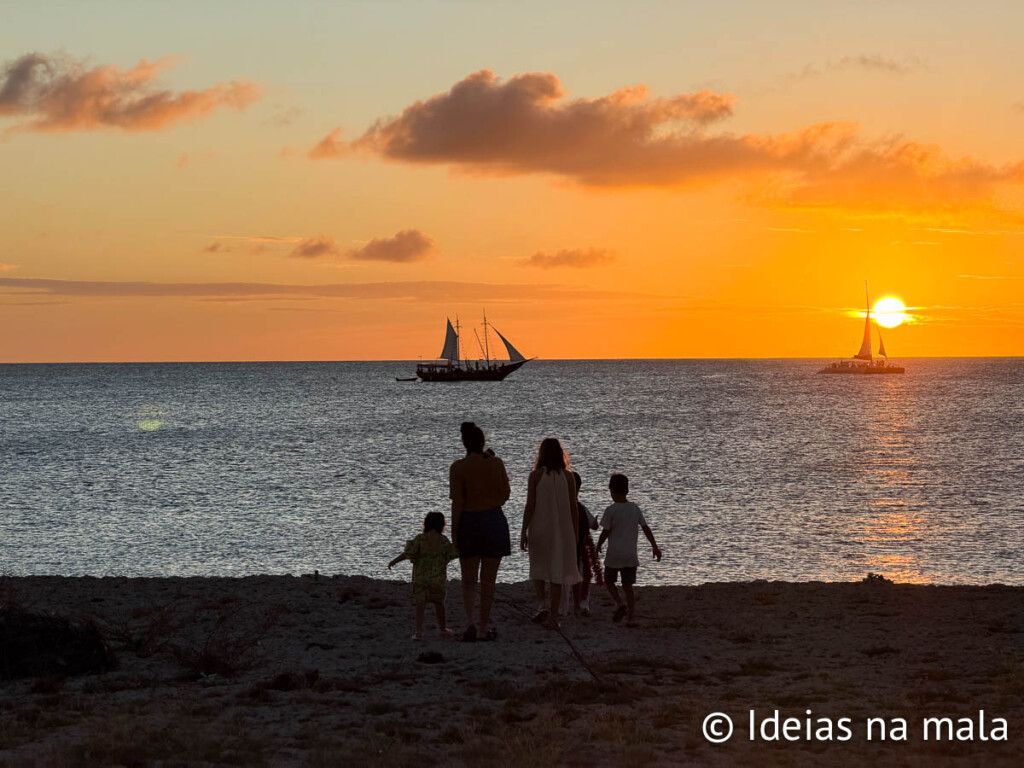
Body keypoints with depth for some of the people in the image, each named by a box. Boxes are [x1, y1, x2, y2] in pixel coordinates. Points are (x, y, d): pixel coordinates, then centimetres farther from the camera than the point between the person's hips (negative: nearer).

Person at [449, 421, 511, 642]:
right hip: (494, 520, 1)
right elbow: (505, 494, 8)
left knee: (469, 581, 7)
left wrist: (454, 532, -4)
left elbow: (457, 503, -10)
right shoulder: (496, 464, -2)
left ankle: (472, 621, -15)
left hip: (468, 522, -1)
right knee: (488, 580, 10)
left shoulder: (458, 467, -8)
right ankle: (483, 628, 13)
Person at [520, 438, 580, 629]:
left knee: (538, 569, 15)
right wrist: (575, 534, 11)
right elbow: (573, 508, 1)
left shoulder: (536, 475, -7)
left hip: (539, 529, -1)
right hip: (562, 530, 1)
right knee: (557, 571, 7)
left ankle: (541, 604, -6)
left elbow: (530, 506, -9)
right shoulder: (567, 477, -1)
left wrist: (524, 532, -4)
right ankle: (553, 616, 5)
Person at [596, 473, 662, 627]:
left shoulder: (611, 510, -10)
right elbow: (646, 528, 5)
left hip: (614, 554, -4)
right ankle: (631, 617, 1)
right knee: (628, 586, 8)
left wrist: (598, 547, 11)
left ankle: (619, 603, -9)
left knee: (609, 581, 15)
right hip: (631, 554, 4)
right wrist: (655, 546, 13)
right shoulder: (635, 509, 4)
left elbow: (605, 532, -5)